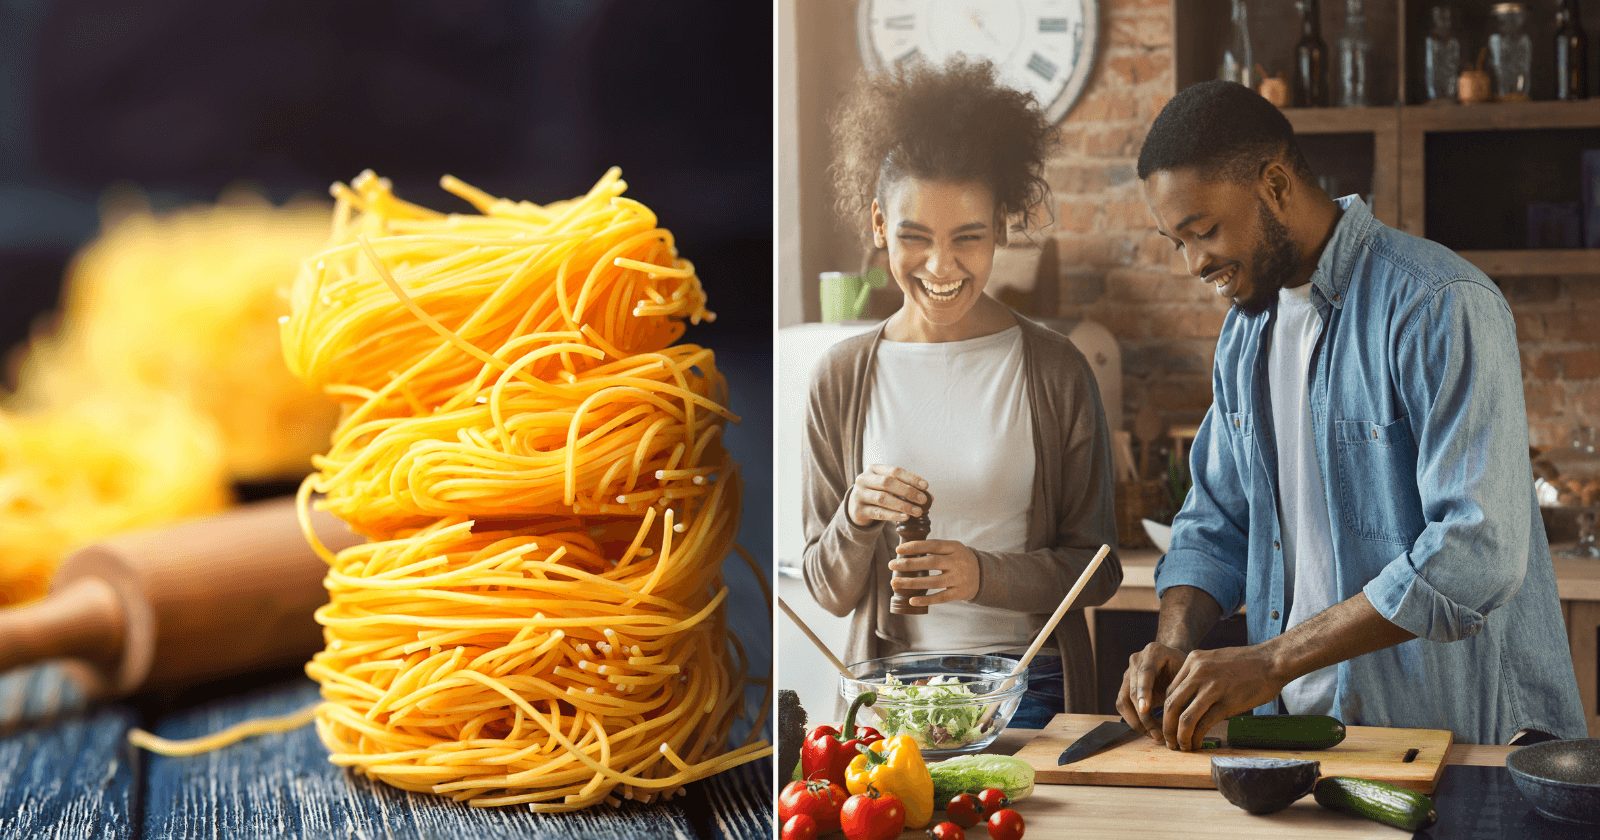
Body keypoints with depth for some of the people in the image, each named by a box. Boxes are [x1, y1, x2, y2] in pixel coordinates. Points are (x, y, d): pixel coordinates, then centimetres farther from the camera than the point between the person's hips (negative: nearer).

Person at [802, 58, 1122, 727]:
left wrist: (984, 574, -16)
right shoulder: (843, 377, 3)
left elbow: (1097, 570, 1)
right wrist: (855, 520, -14)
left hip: (1029, 689, -1)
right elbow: (831, 591, 6)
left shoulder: (1054, 371, -1)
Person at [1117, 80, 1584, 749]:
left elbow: (1479, 550, -21)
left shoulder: (1441, 307, -13)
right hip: (1300, 723, 7)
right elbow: (1216, 521, 19)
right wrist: (1175, 642, -2)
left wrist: (1272, 659, -21)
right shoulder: (1245, 329, 13)